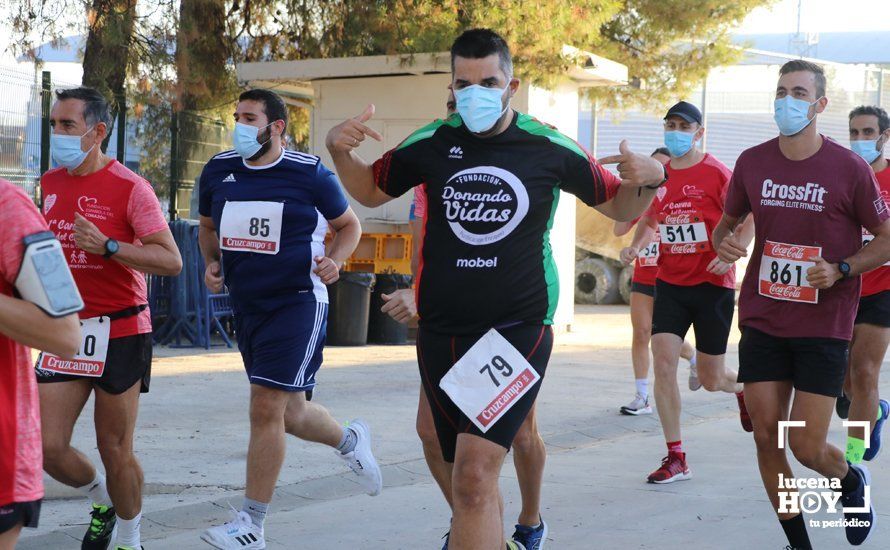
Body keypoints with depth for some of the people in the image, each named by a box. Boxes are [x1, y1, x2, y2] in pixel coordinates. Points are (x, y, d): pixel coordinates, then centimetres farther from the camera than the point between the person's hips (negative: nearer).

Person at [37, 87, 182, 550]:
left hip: (120, 331, -5)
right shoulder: (51, 184, 8)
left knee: (115, 451, 2)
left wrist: (107, 246, -26)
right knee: (47, 448, 0)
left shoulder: (130, 187, -11)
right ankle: (101, 499, 30)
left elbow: (171, 261, -17)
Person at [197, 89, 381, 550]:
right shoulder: (219, 171, 3)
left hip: (297, 304, -6)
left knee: (266, 409, -13)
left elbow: (349, 224, 5)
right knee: (288, 415, 14)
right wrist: (212, 264, 1)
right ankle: (349, 441, 47)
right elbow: (208, 226, 20)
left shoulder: (309, 174, -9)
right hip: (246, 306, 6)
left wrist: (335, 260, -14)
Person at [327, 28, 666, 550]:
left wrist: (650, 180, -12)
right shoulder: (431, 143, 1)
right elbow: (370, 190, 17)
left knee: (474, 476, -20)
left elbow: (620, 206, 10)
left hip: (517, 328, -3)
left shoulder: (550, 148, -4)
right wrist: (341, 150, -2)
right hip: (441, 331, 4)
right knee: (470, 478, 14)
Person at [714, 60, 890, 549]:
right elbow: (728, 220, 16)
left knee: (807, 447, -4)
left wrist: (841, 269, -16)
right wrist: (723, 241, -7)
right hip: (762, 320, 3)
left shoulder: (849, 168, -9)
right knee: (765, 435, 1)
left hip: (823, 325, -3)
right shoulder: (751, 163, 1)